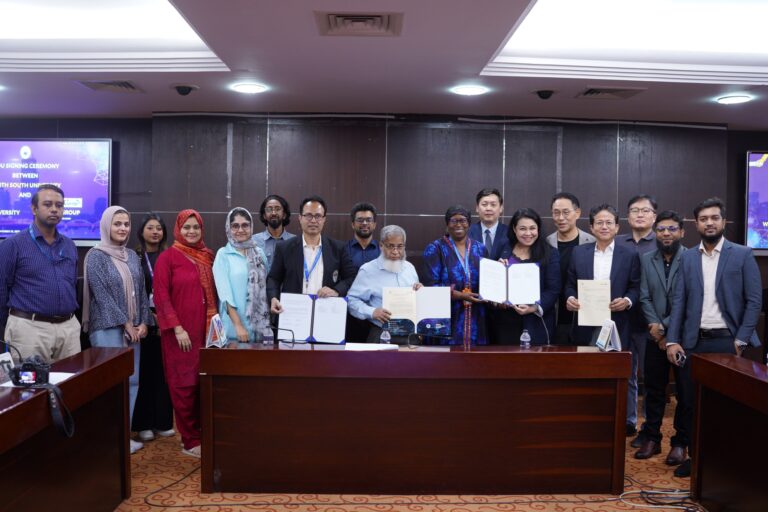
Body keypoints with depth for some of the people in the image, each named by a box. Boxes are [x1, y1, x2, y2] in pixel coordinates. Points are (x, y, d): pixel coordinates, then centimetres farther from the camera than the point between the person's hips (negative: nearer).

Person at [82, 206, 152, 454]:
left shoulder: (132, 256, 12)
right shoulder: (96, 256, -6)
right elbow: (101, 294, -12)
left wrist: (143, 322, 1)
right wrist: (125, 323, -13)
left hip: (133, 328, 6)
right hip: (107, 328, -6)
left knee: (132, 381, 6)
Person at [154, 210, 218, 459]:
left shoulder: (208, 256, 11)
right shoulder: (168, 257, -4)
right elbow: (161, 296, -9)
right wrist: (177, 328, -15)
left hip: (205, 328, 5)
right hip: (180, 331, -5)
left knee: (204, 382, 8)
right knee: (184, 384, 2)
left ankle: (201, 433, 21)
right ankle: (190, 440, 11)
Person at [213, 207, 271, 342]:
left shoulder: (259, 253, 9)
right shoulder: (223, 255, -1)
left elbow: (264, 286, 11)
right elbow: (225, 293, -8)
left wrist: (268, 323, 4)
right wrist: (238, 325, -15)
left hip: (260, 326, 3)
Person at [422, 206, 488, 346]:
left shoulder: (480, 249, 12)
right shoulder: (435, 249, -1)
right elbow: (430, 285, -9)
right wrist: (460, 295, -18)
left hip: (475, 320, 4)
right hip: (447, 319, -3)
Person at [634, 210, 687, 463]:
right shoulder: (646, 259, 7)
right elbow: (645, 297, 4)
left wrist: (668, 329, -12)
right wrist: (655, 325, -9)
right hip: (656, 336, 4)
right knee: (654, 389, 9)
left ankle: (680, 442, 17)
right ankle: (651, 438, 20)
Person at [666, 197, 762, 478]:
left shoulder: (742, 255, 1)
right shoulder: (687, 257, 9)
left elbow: (754, 300, -3)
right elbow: (679, 301, 5)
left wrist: (741, 340, -9)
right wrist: (672, 340, -3)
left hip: (728, 340, -3)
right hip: (694, 341, 3)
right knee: (689, 402, 4)